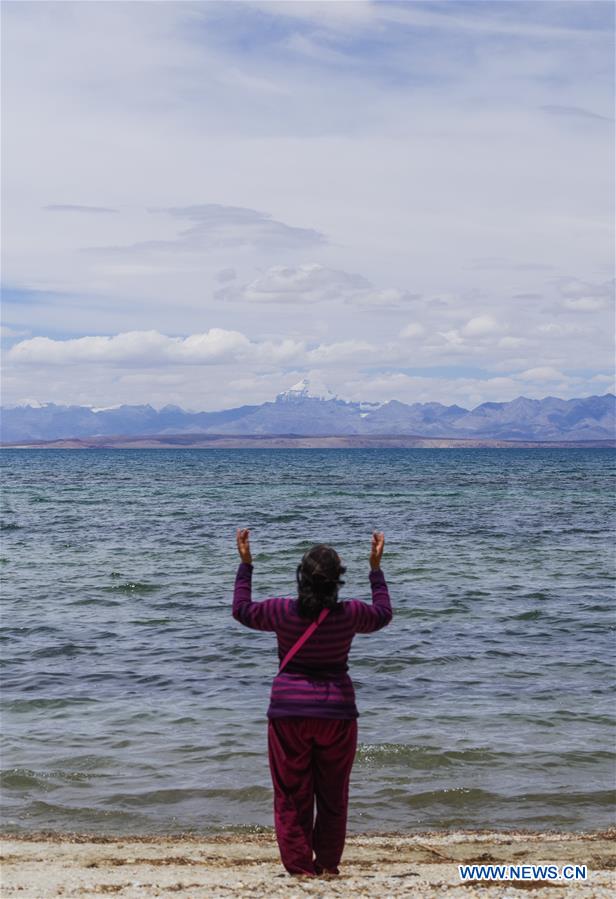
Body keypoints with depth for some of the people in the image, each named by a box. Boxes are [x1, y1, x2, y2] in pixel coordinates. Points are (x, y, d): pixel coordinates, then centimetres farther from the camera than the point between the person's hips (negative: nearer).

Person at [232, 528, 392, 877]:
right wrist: (376, 568, 19)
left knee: (292, 793, 9)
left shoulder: (282, 610, -11)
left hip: (289, 709, 0)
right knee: (333, 793, 14)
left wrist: (246, 564, 16)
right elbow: (383, 614, 13)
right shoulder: (350, 613, -10)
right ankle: (329, 863, 23)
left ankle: (300, 864, 12)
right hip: (337, 710, 1)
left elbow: (242, 610, 10)